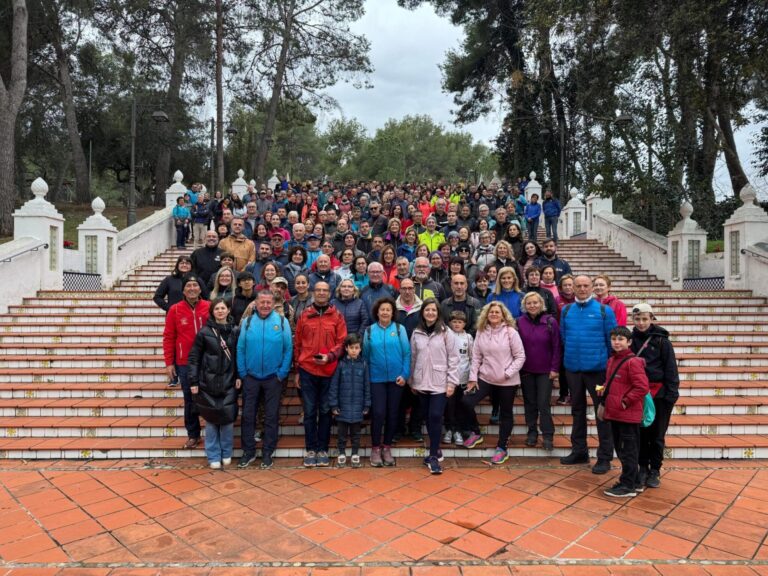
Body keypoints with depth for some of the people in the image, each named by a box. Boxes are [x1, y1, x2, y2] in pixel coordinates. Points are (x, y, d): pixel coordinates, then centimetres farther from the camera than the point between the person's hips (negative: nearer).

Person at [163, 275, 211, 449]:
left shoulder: (210, 307, -2)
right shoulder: (175, 310, -2)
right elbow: (168, 338, 0)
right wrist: (169, 363, -2)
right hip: (185, 363, 0)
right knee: (190, 399, 9)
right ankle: (193, 434, 22)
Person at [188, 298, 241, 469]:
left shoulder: (234, 331, 4)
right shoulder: (204, 332, -3)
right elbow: (194, 358, -3)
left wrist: (238, 376, -1)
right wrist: (193, 381, -8)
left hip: (229, 383, 2)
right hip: (208, 383, -2)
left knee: (228, 418, 3)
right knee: (211, 419, 4)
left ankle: (226, 454, 20)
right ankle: (213, 456, 17)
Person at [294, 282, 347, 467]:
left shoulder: (337, 316, 3)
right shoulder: (304, 316, 6)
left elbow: (342, 342, 0)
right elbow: (297, 344, 9)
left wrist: (329, 356, -17)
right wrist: (297, 370, 7)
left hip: (329, 371, 0)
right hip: (307, 370, 0)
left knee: (325, 411, 8)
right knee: (310, 411, 6)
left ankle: (322, 449, 19)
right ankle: (310, 449, 16)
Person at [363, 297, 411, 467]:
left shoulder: (400, 329, 1)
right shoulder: (369, 331, 3)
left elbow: (407, 353, -2)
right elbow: (365, 355, 5)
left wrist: (405, 374, -10)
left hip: (396, 378, 1)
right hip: (376, 379, -1)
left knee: (392, 413, 8)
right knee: (378, 413, -4)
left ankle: (387, 447, 22)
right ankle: (375, 448, 12)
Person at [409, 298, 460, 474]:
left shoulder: (446, 332, -3)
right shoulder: (416, 333, 6)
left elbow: (453, 358, -4)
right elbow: (413, 358, 10)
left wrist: (452, 382, -8)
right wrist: (411, 381, 11)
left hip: (440, 383, -3)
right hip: (421, 382, 3)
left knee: (435, 416, -8)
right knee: (428, 417, 9)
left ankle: (433, 456, 1)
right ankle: (436, 450, 25)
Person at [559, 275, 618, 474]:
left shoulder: (604, 310, -6)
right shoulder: (566, 311, 4)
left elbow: (612, 340, -3)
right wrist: (571, 354, 10)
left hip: (597, 368, -4)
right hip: (573, 368, 4)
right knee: (577, 410, 15)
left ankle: (605, 457, 14)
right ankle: (579, 451, 29)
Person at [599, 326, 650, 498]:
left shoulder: (633, 362, -15)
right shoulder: (611, 360, 12)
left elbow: (642, 387, -20)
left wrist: (626, 401, -17)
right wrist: (604, 390, 5)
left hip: (628, 415, -9)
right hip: (614, 414, 9)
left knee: (628, 450, 1)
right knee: (620, 448, 17)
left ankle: (628, 486, 10)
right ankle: (631, 480, 30)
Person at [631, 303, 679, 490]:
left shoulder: (662, 340, -5)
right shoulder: (631, 339, 2)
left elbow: (671, 369, -5)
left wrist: (672, 394, -10)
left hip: (659, 394, -2)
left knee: (657, 435, 8)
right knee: (640, 434, 8)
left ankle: (655, 471, 22)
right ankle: (643, 469, 22)